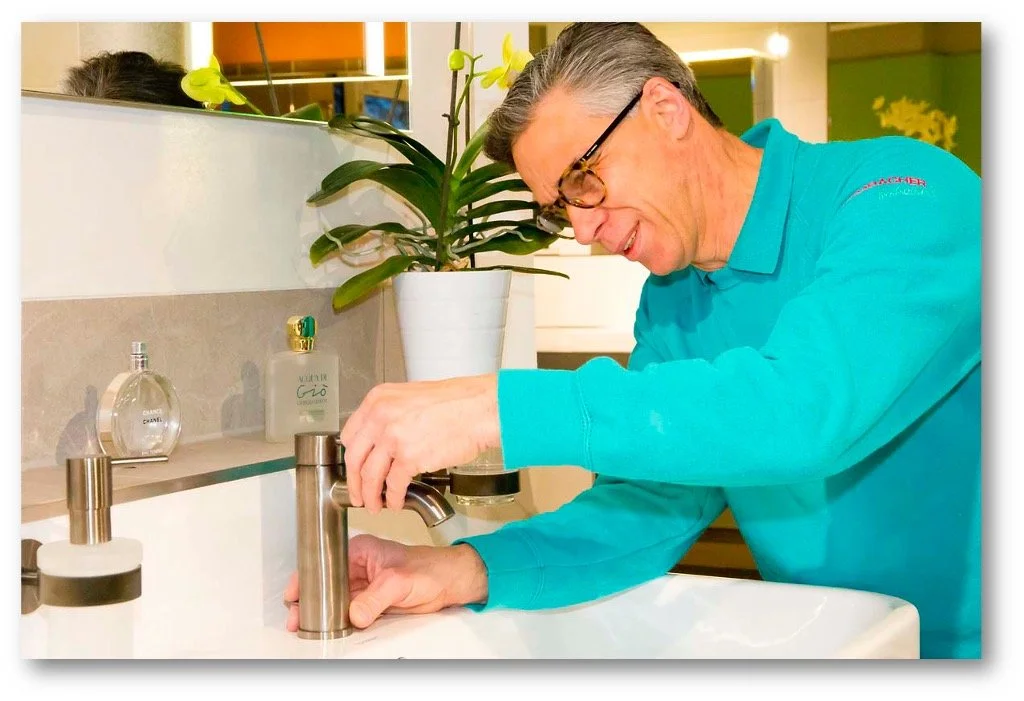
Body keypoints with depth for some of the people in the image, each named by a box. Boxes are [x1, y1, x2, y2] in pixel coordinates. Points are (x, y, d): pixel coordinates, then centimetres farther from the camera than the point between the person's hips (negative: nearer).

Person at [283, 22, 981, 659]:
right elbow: (654, 501, 1)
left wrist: (500, 407, -34)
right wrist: (468, 571, -15)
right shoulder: (670, 303, 5)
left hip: (965, 637, -4)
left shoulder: (907, 198, -17)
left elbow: (808, 409, -32)